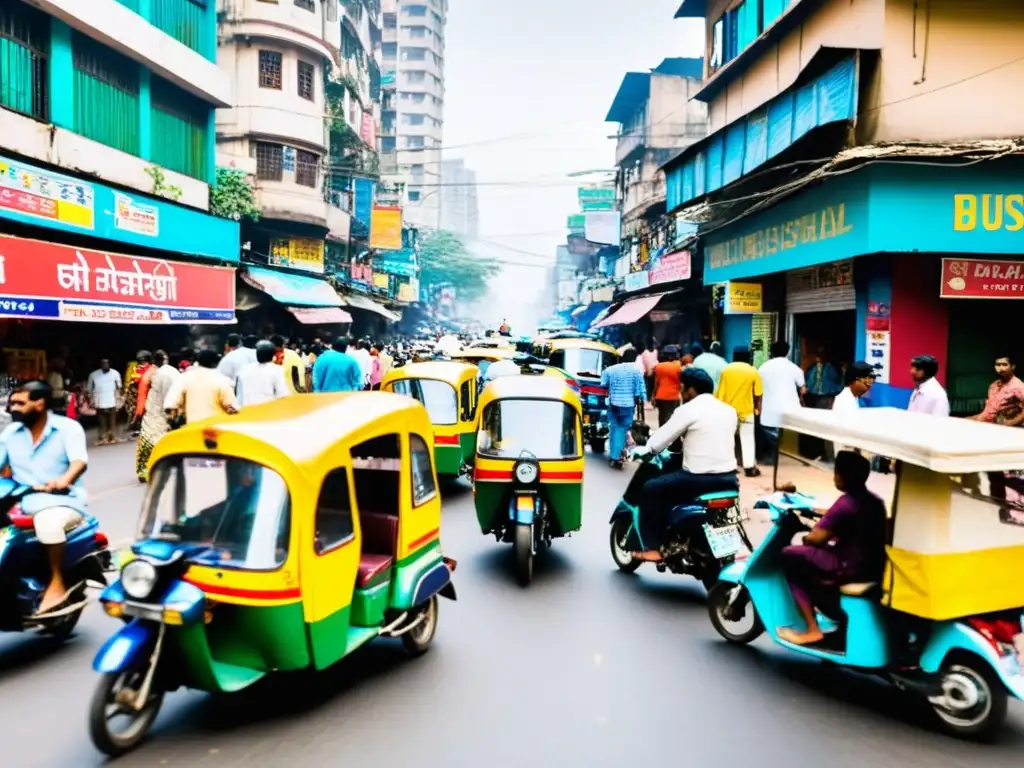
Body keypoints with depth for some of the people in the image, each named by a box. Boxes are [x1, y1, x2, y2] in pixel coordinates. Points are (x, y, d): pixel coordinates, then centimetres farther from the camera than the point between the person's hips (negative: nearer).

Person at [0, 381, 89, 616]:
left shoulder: (68, 428, -4)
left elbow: (80, 460, -20)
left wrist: (64, 480, -41)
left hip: (63, 502, -5)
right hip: (20, 504, 5)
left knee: (47, 521, -37)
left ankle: (57, 582, -20)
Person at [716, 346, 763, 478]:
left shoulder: (726, 369, -2)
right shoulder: (753, 371, -5)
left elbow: (720, 391, -1)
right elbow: (758, 393, -3)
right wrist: (757, 408, 10)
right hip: (746, 409, -1)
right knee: (747, 438, 5)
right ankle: (749, 467, 3)